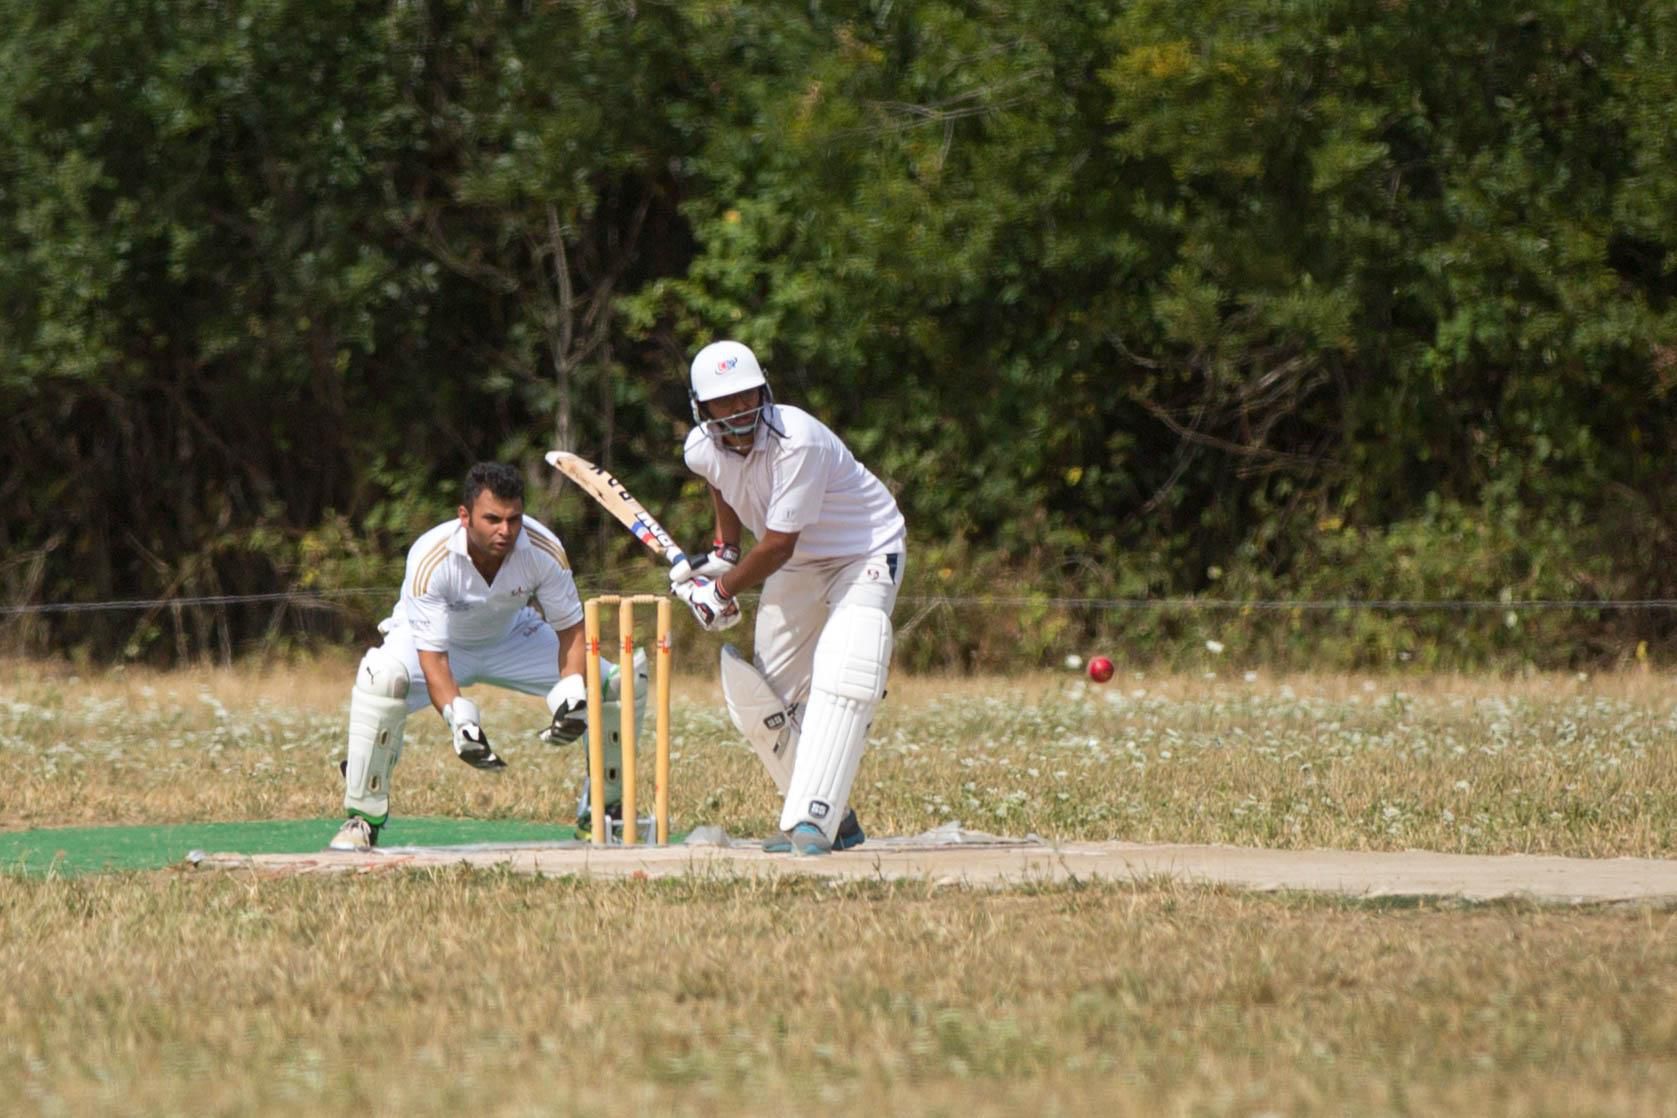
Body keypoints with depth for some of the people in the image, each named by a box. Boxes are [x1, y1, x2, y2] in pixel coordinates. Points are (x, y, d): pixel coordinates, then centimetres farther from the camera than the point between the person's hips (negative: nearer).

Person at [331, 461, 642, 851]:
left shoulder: (544, 550, -27)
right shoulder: (431, 558, -35)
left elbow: (570, 627, -17)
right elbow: (432, 656, -36)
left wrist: (572, 692, -35)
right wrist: (458, 715, -53)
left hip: (511, 638, 3)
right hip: (438, 640, -3)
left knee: (618, 684, -14)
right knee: (381, 679, -37)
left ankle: (600, 812, 7)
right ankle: (363, 819, -24)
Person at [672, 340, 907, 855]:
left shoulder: (797, 441, -34)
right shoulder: (702, 449, -11)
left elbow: (778, 544, -29)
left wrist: (723, 590, -15)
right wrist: (723, 551, 9)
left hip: (865, 553, -8)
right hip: (795, 567, 8)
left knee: (841, 675, -28)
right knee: (759, 698, 5)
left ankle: (812, 821, -36)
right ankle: (834, 818, 16)